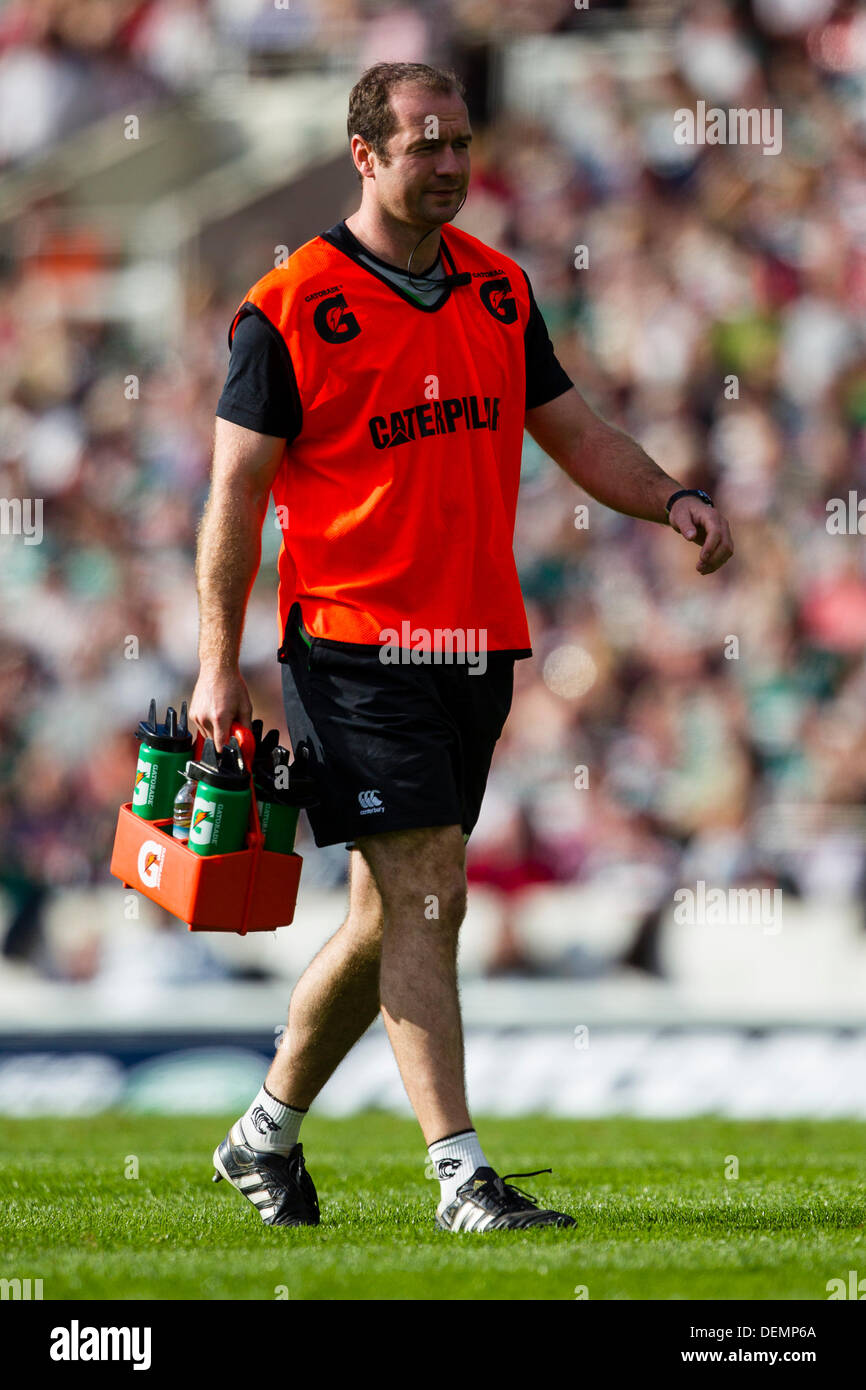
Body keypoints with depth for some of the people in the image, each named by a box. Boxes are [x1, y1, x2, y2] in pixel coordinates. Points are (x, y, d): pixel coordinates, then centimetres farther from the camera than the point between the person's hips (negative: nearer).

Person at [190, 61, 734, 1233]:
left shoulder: (500, 289, 12)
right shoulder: (290, 310, -6)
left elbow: (575, 432, 19)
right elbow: (237, 489, -5)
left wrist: (669, 500, 0)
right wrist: (220, 664, -10)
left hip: (475, 646, 6)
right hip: (354, 644, -6)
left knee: (392, 915, 11)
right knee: (425, 896, -13)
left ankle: (267, 1134, 28)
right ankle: (462, 1176, -13)